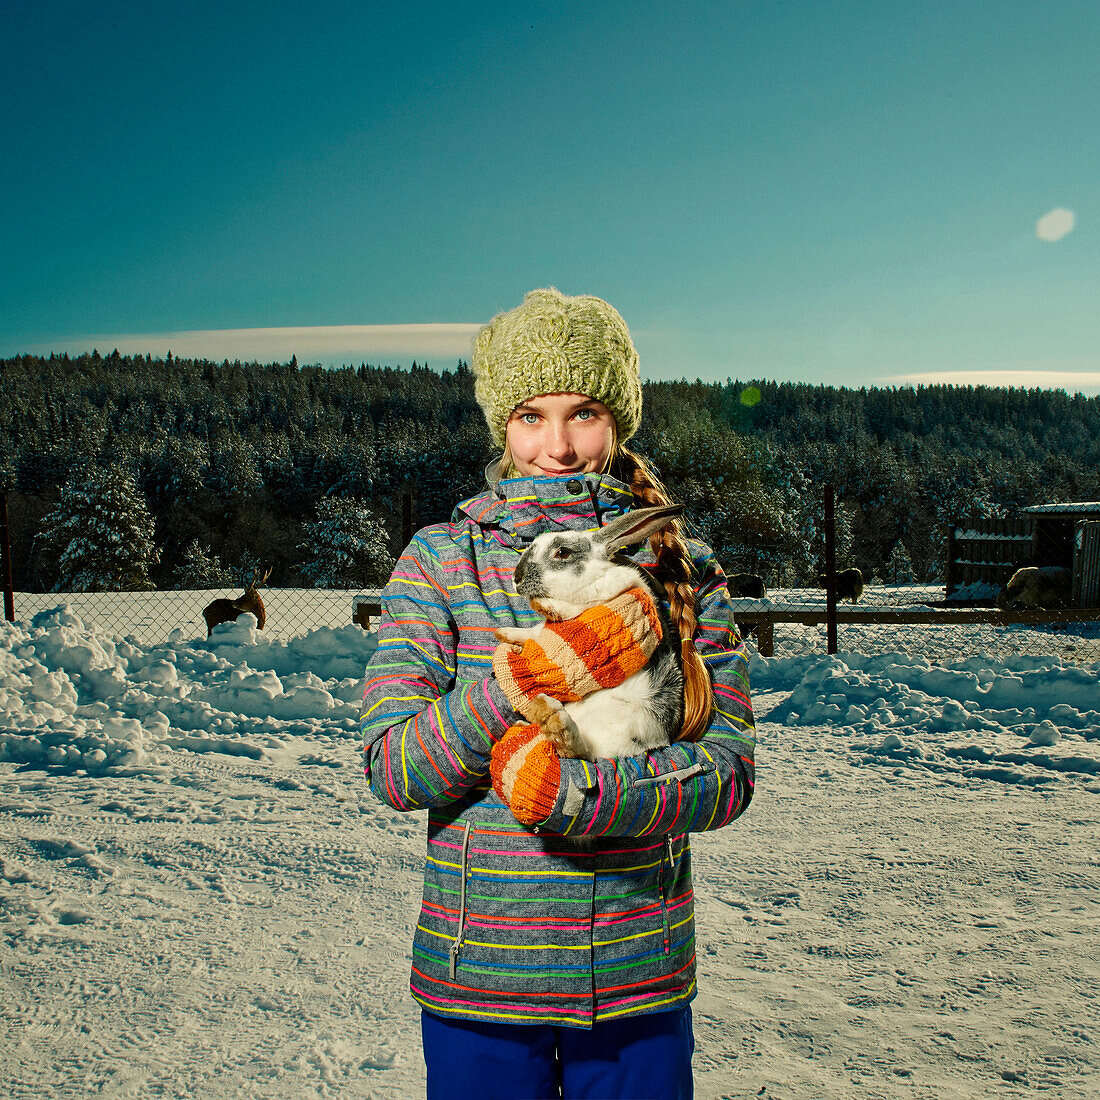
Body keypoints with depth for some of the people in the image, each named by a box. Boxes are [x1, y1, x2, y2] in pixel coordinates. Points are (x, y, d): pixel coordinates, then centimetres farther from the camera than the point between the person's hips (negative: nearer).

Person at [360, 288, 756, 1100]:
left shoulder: (683, 571, 0)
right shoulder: (440, 561, -3)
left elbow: (728, 772, -6)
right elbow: (392, 772, -9)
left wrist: (584, 796, -22)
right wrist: (517, 681, -24)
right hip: (477, 980, -1)